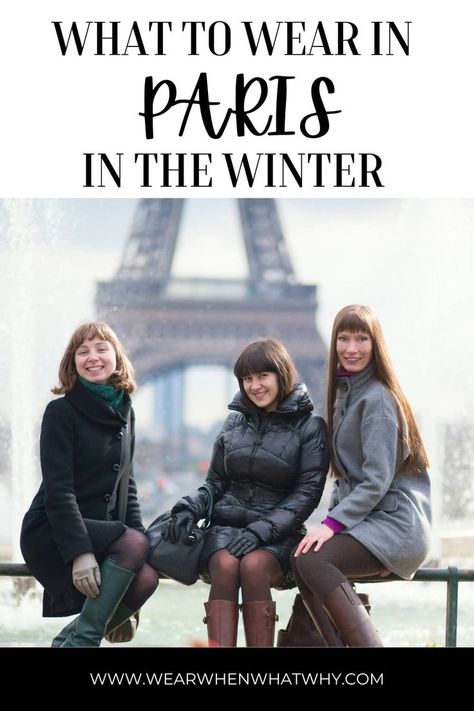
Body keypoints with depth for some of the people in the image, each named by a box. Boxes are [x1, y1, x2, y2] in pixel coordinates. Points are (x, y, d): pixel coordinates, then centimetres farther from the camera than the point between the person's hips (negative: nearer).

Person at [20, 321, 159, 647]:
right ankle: (82, 639, -20)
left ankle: (68, 640, -1)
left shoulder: (124, 413, 11)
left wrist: (141, 538, 2)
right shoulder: (61, 412, -9)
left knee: (145, 578, -23)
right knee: (133, 544, -31)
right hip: (51, 534, -6)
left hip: (102, 529, 6)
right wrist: (79, 552, -27)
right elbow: (58, 490, -17)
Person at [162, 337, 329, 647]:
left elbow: (308, 493, -4)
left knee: (253, 565, -36)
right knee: (225, 564, -32)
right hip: (227, 525, 2)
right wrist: (192, 506, -4)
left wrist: (261, 530, -18)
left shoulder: (310, 427, 3)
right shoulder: (236, 421, 15)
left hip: (279, 532, -2)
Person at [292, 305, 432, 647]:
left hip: (396, 523, -9)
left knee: (311, 560, -28)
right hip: (364, 520, 9)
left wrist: (334, 523, -21)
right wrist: (332, 518, 5)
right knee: (300, 559, -15)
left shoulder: (377, 399, -11)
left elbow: (377, 480, -17)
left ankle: (367, 643, -31)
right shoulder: (344, 392, 17)